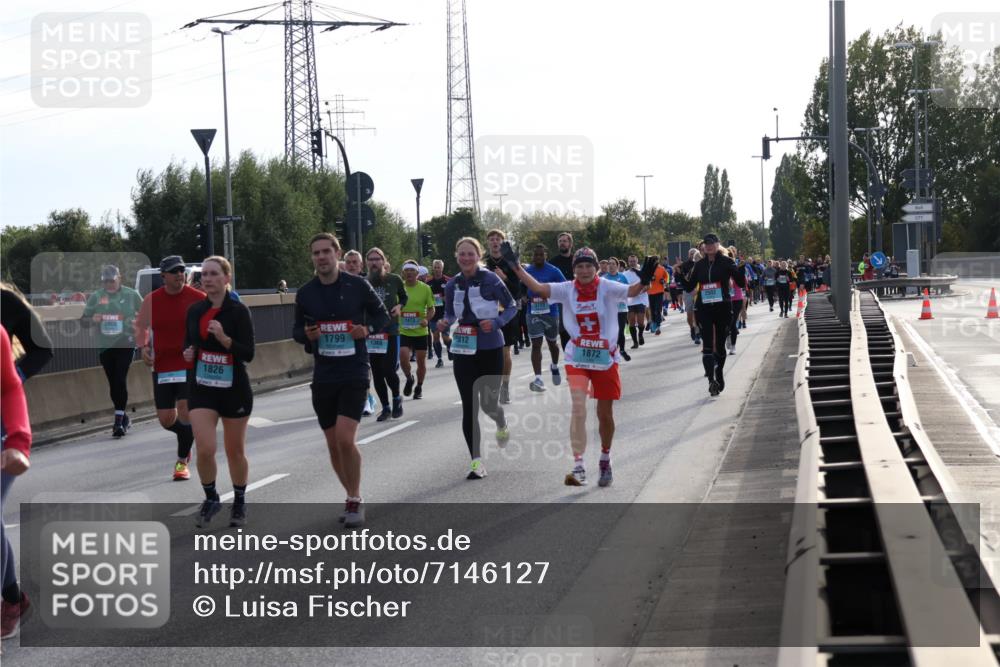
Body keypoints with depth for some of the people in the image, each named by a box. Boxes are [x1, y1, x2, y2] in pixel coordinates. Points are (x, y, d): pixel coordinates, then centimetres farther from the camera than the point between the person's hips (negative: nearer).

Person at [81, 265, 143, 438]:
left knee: (120, 380, -15)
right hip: (104, 346, 4)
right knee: (113, 383, 9)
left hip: (125, 344, -4)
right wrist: (92, 319, -11)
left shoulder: (131, 295, 2)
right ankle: (123, 418, 26)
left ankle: (119, 422, -14)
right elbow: (83, 320, 12)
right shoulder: (96, 297, 7)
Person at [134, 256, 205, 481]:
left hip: (191, 365, -3)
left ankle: (182, 462, 2)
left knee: (185, 410, -14)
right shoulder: (151, 300, 1)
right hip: (162, 367, 3)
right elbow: (141, 326, 16)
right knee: (166, 420, 4)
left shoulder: (198, 298, -4)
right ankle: (188, 437, 38)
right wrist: (143, 347, -2)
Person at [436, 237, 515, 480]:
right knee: (469, 407, -2)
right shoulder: (452, 285, 3)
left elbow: (511, 306, -2)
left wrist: (496, 322, -19)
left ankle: (502, 425, 44)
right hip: (463, 350, 3)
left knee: (488, 403, 5)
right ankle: (476, 462, 1)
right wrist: (445, 323, -7)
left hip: (490, 350, -3)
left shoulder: (490, 280, -9)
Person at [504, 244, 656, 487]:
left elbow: (631, 291, -25)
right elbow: (538, 288, -11)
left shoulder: (607, 288, -9)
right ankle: (578, 467, -18)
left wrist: (643, 281, -46)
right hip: (577, 358, 0)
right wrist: (516, 266, -20)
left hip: (606, 358, 0)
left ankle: (605, 461, 35)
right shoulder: (567, 289, -4)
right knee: (578, 408, -17)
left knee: (605, 414, 10)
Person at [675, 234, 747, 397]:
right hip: (704, 309, 1)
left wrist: (740, 269, -22)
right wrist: (681, 275, -4)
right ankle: (712, 380, -21)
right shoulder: (699, 265, 7)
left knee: (720, 345, 11)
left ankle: (719, 375, 34)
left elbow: (741, 283, -4)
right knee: (707, 345, -13)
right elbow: (689, 286, 12)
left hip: (723, 308, -1)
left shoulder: (726, 262, -1)